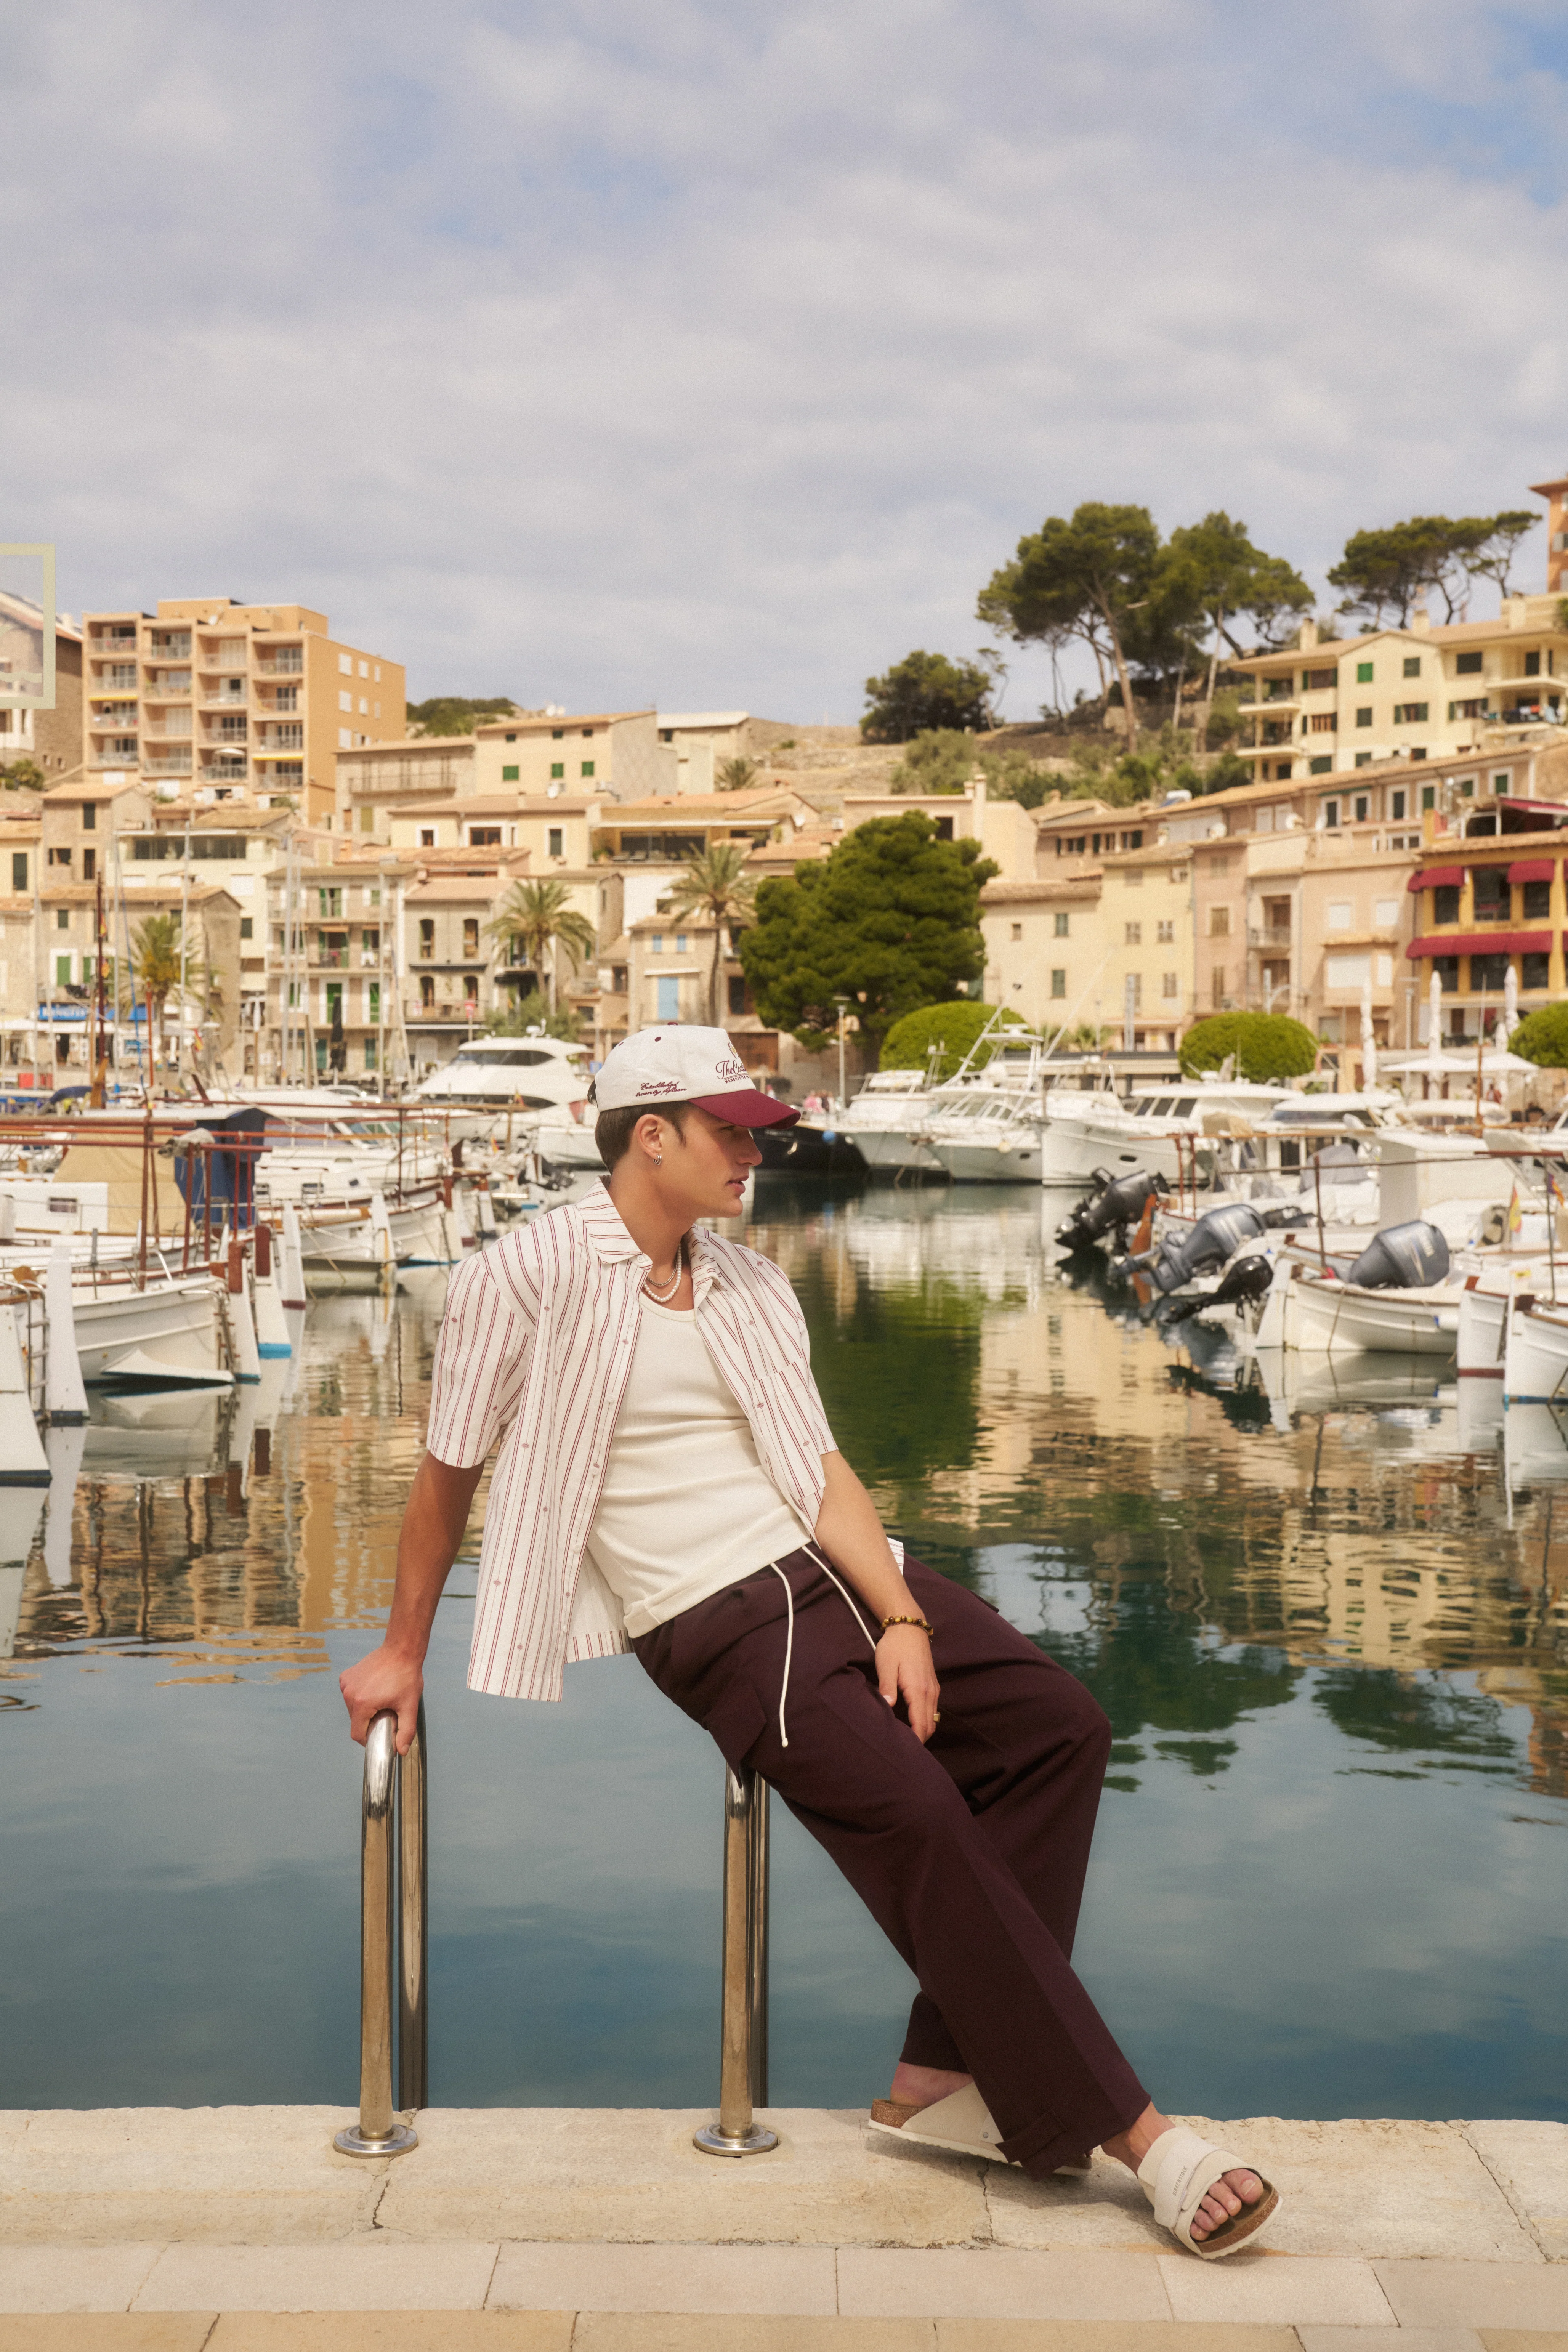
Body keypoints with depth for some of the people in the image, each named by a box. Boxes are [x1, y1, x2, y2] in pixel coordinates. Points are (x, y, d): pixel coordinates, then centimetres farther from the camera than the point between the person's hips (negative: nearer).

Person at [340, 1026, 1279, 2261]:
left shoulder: (753, 1285, 12)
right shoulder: (527, 1276, -6)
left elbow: (821, 1470, 7)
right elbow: (449, 1474, 4)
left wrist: (902, 1618, -8)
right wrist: (402, 1651, 11)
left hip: (830, 1569, 7)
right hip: (713, 1625, -7)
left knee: (1062, 1725, -9)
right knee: (914, 1809, -24)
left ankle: (949, 2072, -6)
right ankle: (1122, 2128, -15)